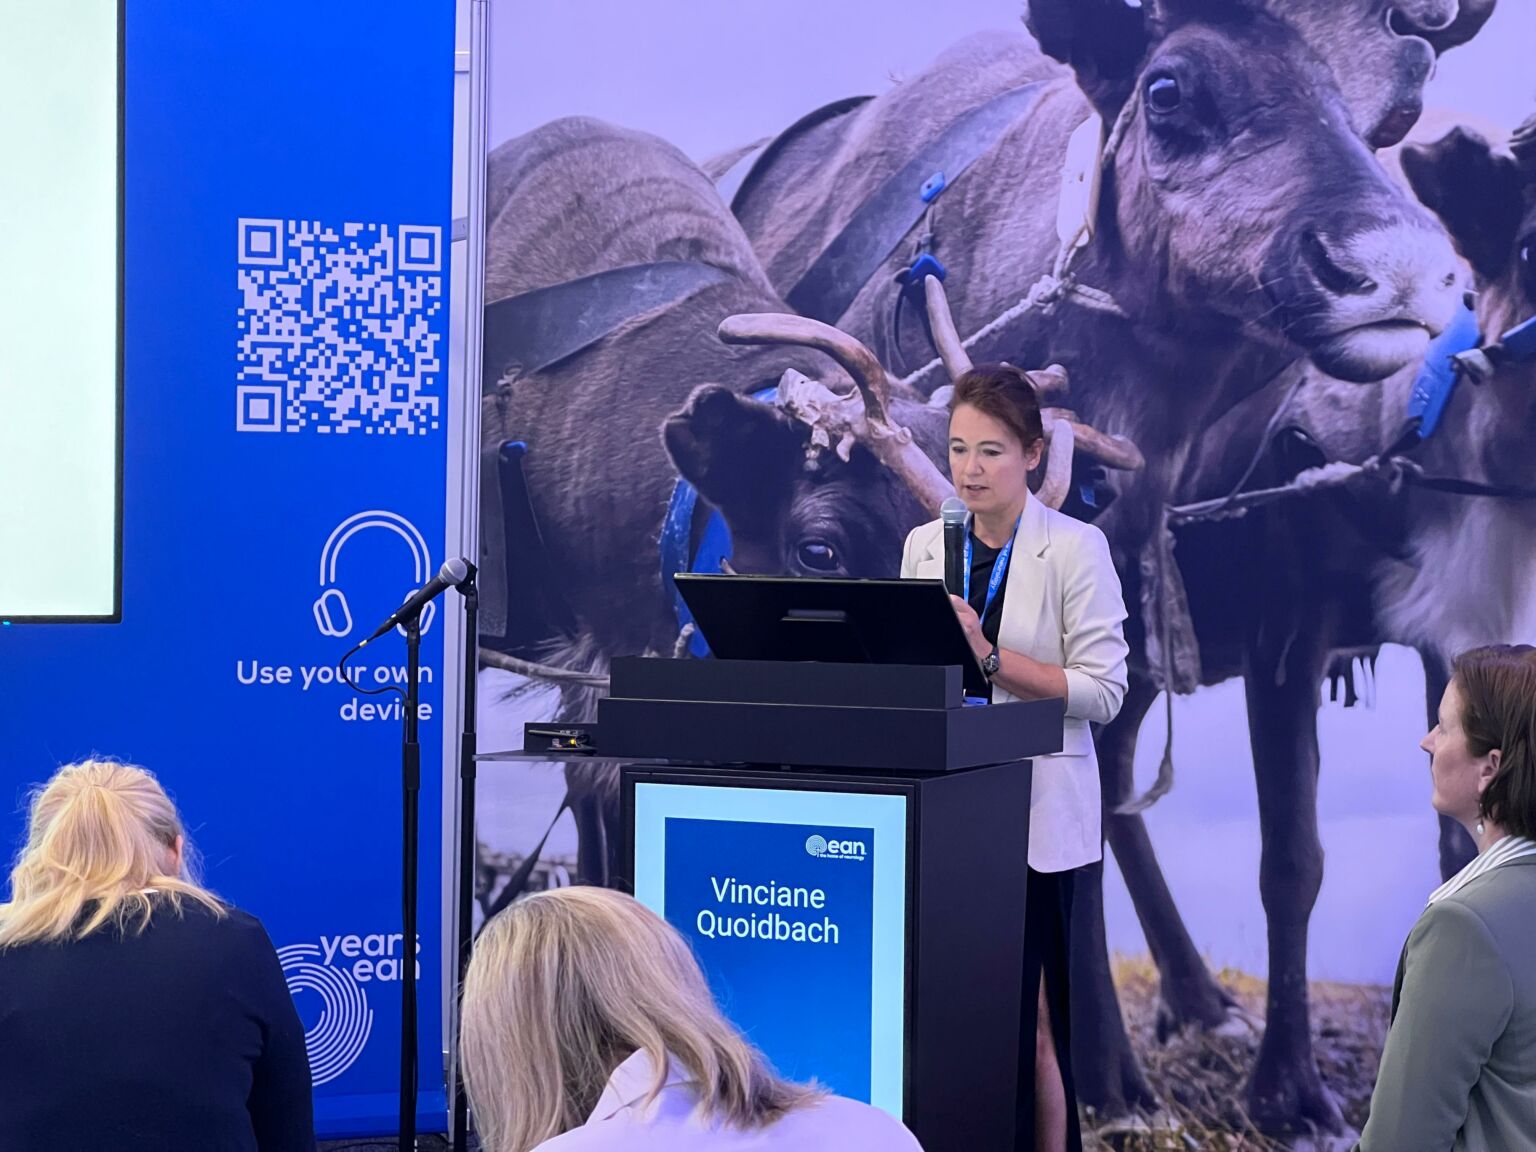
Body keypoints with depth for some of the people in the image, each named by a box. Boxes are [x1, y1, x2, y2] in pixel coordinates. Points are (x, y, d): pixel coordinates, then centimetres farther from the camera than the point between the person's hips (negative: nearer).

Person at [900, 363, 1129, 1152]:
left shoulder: (1075, 549, -4)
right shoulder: (924, 545, 11)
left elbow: (1102, 691, -11)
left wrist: (989, 656, -19)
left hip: (1033, 814, -4)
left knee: (1032, 1015, -2)